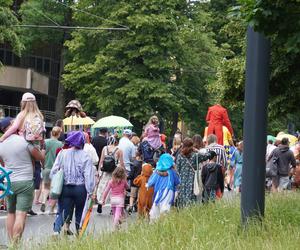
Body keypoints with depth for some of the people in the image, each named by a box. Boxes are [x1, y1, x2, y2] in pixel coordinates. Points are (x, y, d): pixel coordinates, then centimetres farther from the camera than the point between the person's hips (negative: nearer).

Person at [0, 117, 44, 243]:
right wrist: (42, 151, 21)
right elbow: (40, 157, -1)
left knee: (11, 213, 16)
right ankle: (16, 243, -13)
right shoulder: (25, 141, -11)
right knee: (21, 215, -7)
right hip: (25, 182, -5)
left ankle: (11, 242, 19)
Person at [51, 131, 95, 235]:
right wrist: (90, 191, -7)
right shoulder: (85, 156, -7)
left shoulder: (62, 154, 0)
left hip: (65, 188, 1)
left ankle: (56, 230, -15)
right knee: (80, 212, 15)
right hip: (80, 188, -1)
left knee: (63, 211, 3)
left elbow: (54, 172, 0)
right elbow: (88, 175, -11)